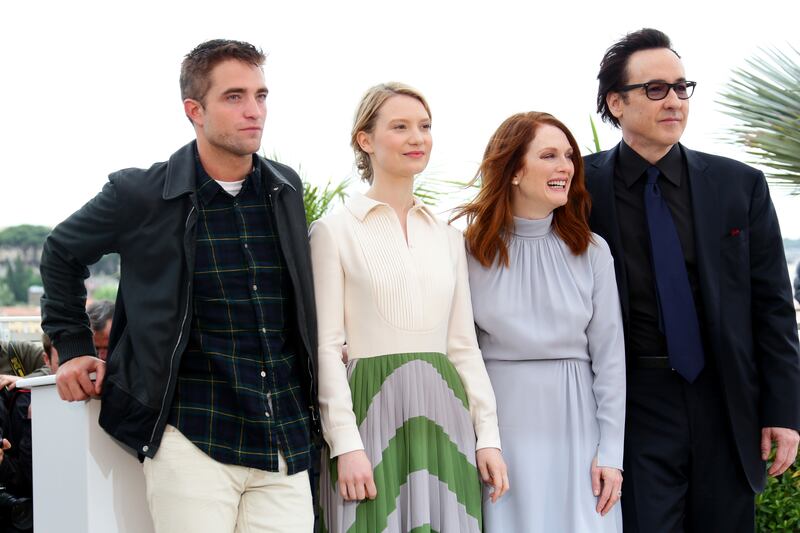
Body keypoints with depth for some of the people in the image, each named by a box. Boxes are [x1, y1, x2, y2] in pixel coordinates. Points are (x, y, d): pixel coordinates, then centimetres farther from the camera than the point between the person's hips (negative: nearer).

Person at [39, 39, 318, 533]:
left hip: (286, 441, 4)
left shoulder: (287, 189, 9)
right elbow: (63, 253, 14)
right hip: (193, 439, -4)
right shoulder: (141, 194, -3)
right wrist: (74, 349, 11)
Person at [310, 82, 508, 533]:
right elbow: (327, 347, -6)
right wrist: (346, 444, -13)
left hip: (444, 414, 4)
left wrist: (488, 435, 5)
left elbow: (465, 345, 13)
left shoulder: (448, 237, 14)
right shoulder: (335, 231, -1)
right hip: (372, 415, -4)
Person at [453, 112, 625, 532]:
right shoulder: (470, 248, -2)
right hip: (500, 422, -1)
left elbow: (609, 357, 2)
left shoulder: (591, 251, 2)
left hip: (574, 423, 1)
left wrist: (611, 453, -3)